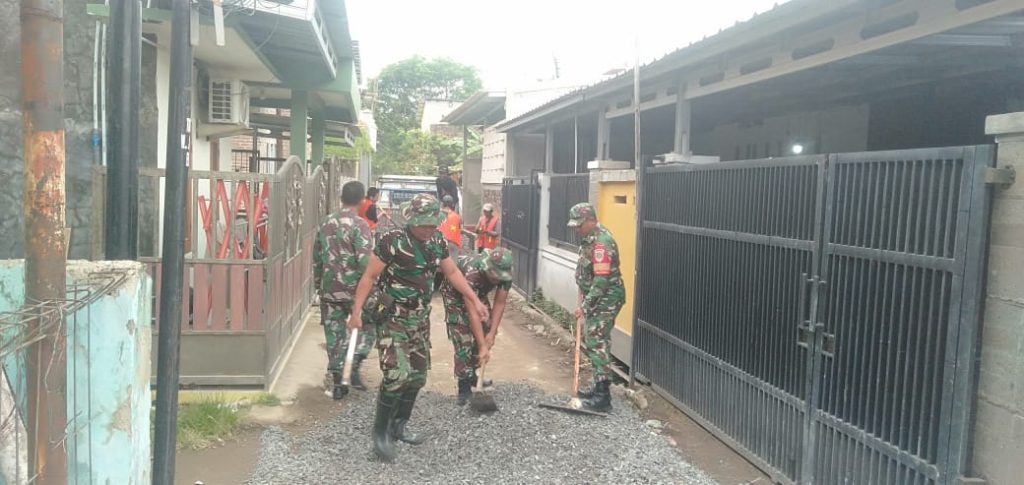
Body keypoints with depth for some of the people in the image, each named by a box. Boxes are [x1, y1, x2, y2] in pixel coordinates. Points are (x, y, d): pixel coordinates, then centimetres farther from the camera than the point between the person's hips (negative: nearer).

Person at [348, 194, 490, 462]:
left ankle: (398, 426, 31)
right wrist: (357, 311, -17)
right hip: (393, 318, -7)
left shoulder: (437, 241, 1)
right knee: (397, 375, -15)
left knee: (417, 376, 12)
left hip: (420, 319, 7)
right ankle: (380, 432, 4)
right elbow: (369, 276, -13)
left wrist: (475, 300, 14)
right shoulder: (393, 241, -18)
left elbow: (452, 272, 15)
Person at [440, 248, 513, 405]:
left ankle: (471, 375, 22)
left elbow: (499, 304, -21)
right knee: (463, 340, -15)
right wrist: (482, 345, -41)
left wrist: (492, 333, -29)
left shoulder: (505, 273, -27)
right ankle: (464, 387, -9)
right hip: (455, 296, -6)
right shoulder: (471, 273, -44)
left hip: (478, 295, 6)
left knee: (483, 334, 3)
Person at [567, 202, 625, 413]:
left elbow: (602, 280, -26)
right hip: (596, 299, 10)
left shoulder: (601, 242, -22)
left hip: (605, 300, -10)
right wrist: (582, 296, 13)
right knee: (590, 342, 15)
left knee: (597, 344, -10)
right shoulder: (590, 238, 10)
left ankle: (603, 397, -6)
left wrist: (585, 305, -22)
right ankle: (599, 387, 26)